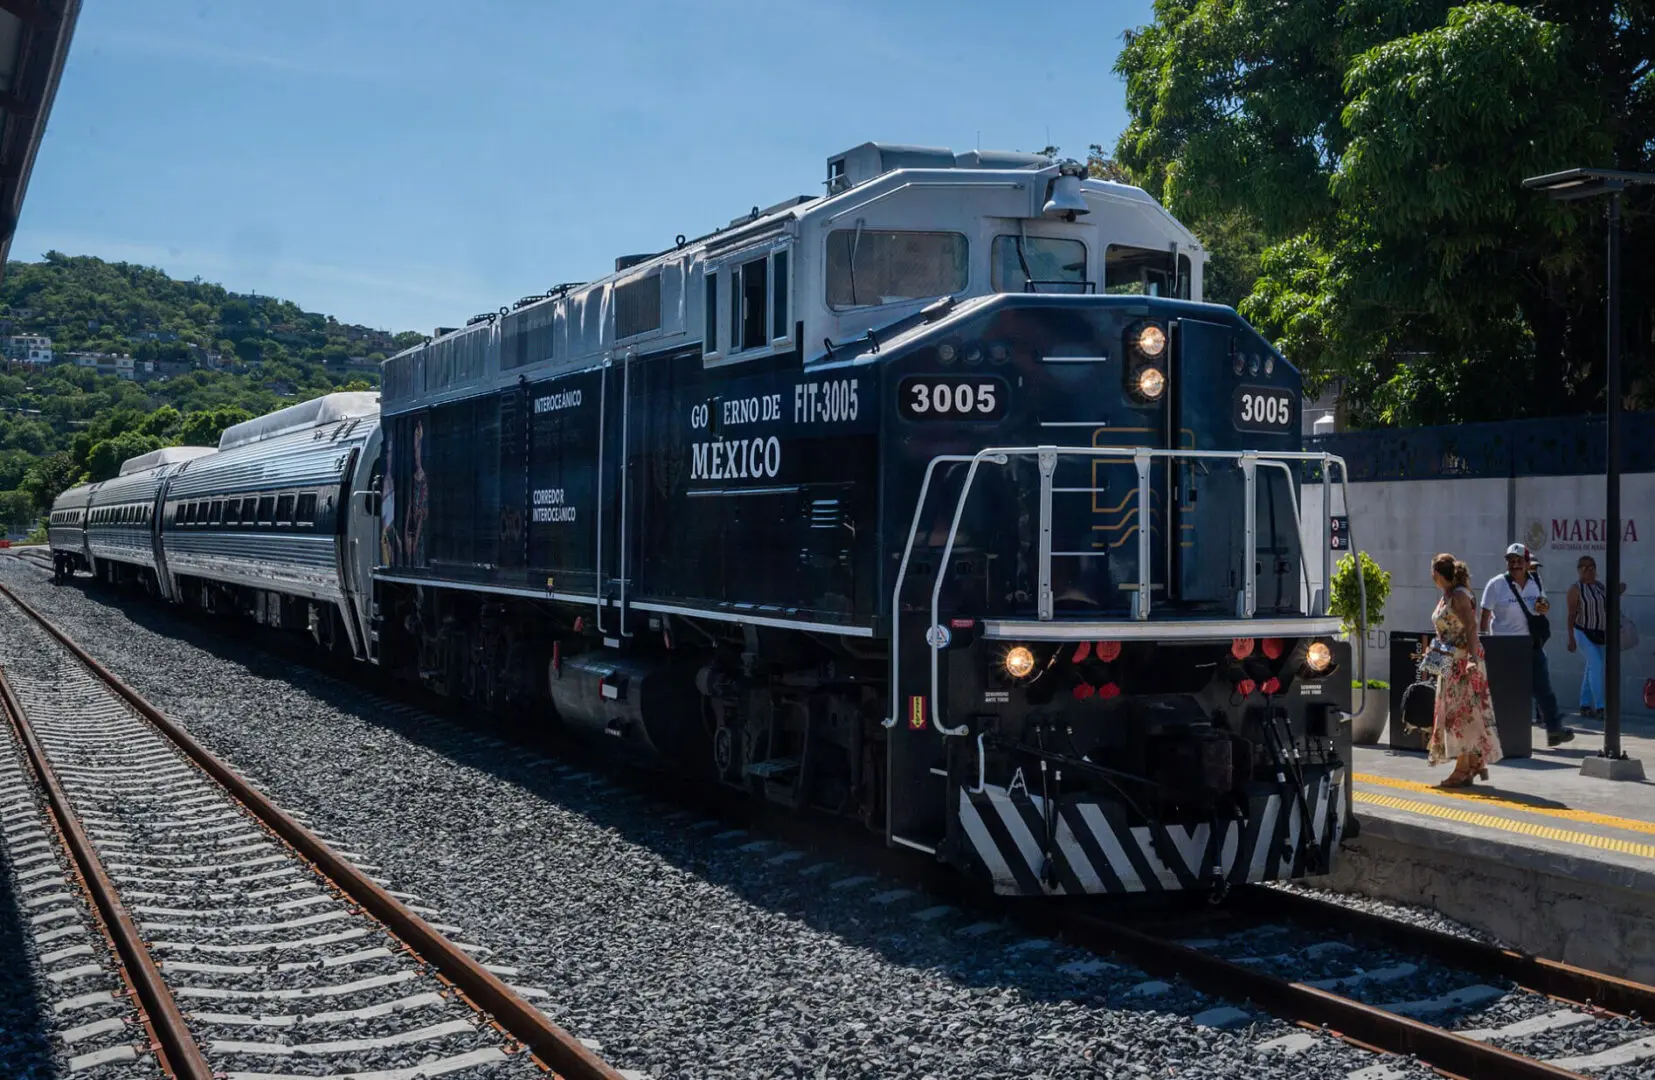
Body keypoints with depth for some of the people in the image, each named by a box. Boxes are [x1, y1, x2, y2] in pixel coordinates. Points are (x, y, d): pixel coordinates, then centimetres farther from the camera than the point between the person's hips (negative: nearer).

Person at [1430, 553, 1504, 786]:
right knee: (1457, 712, 11)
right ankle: (1476, 764, 17)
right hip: (1451, 662, 10)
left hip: (1464, 661, -10)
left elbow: (1471, 627, -23)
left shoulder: (1459, 596, -14)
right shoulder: (1446, 597, 13)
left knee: (1461, 713, -7)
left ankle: (1463, 769, -5)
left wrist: (1472, 658, -32)